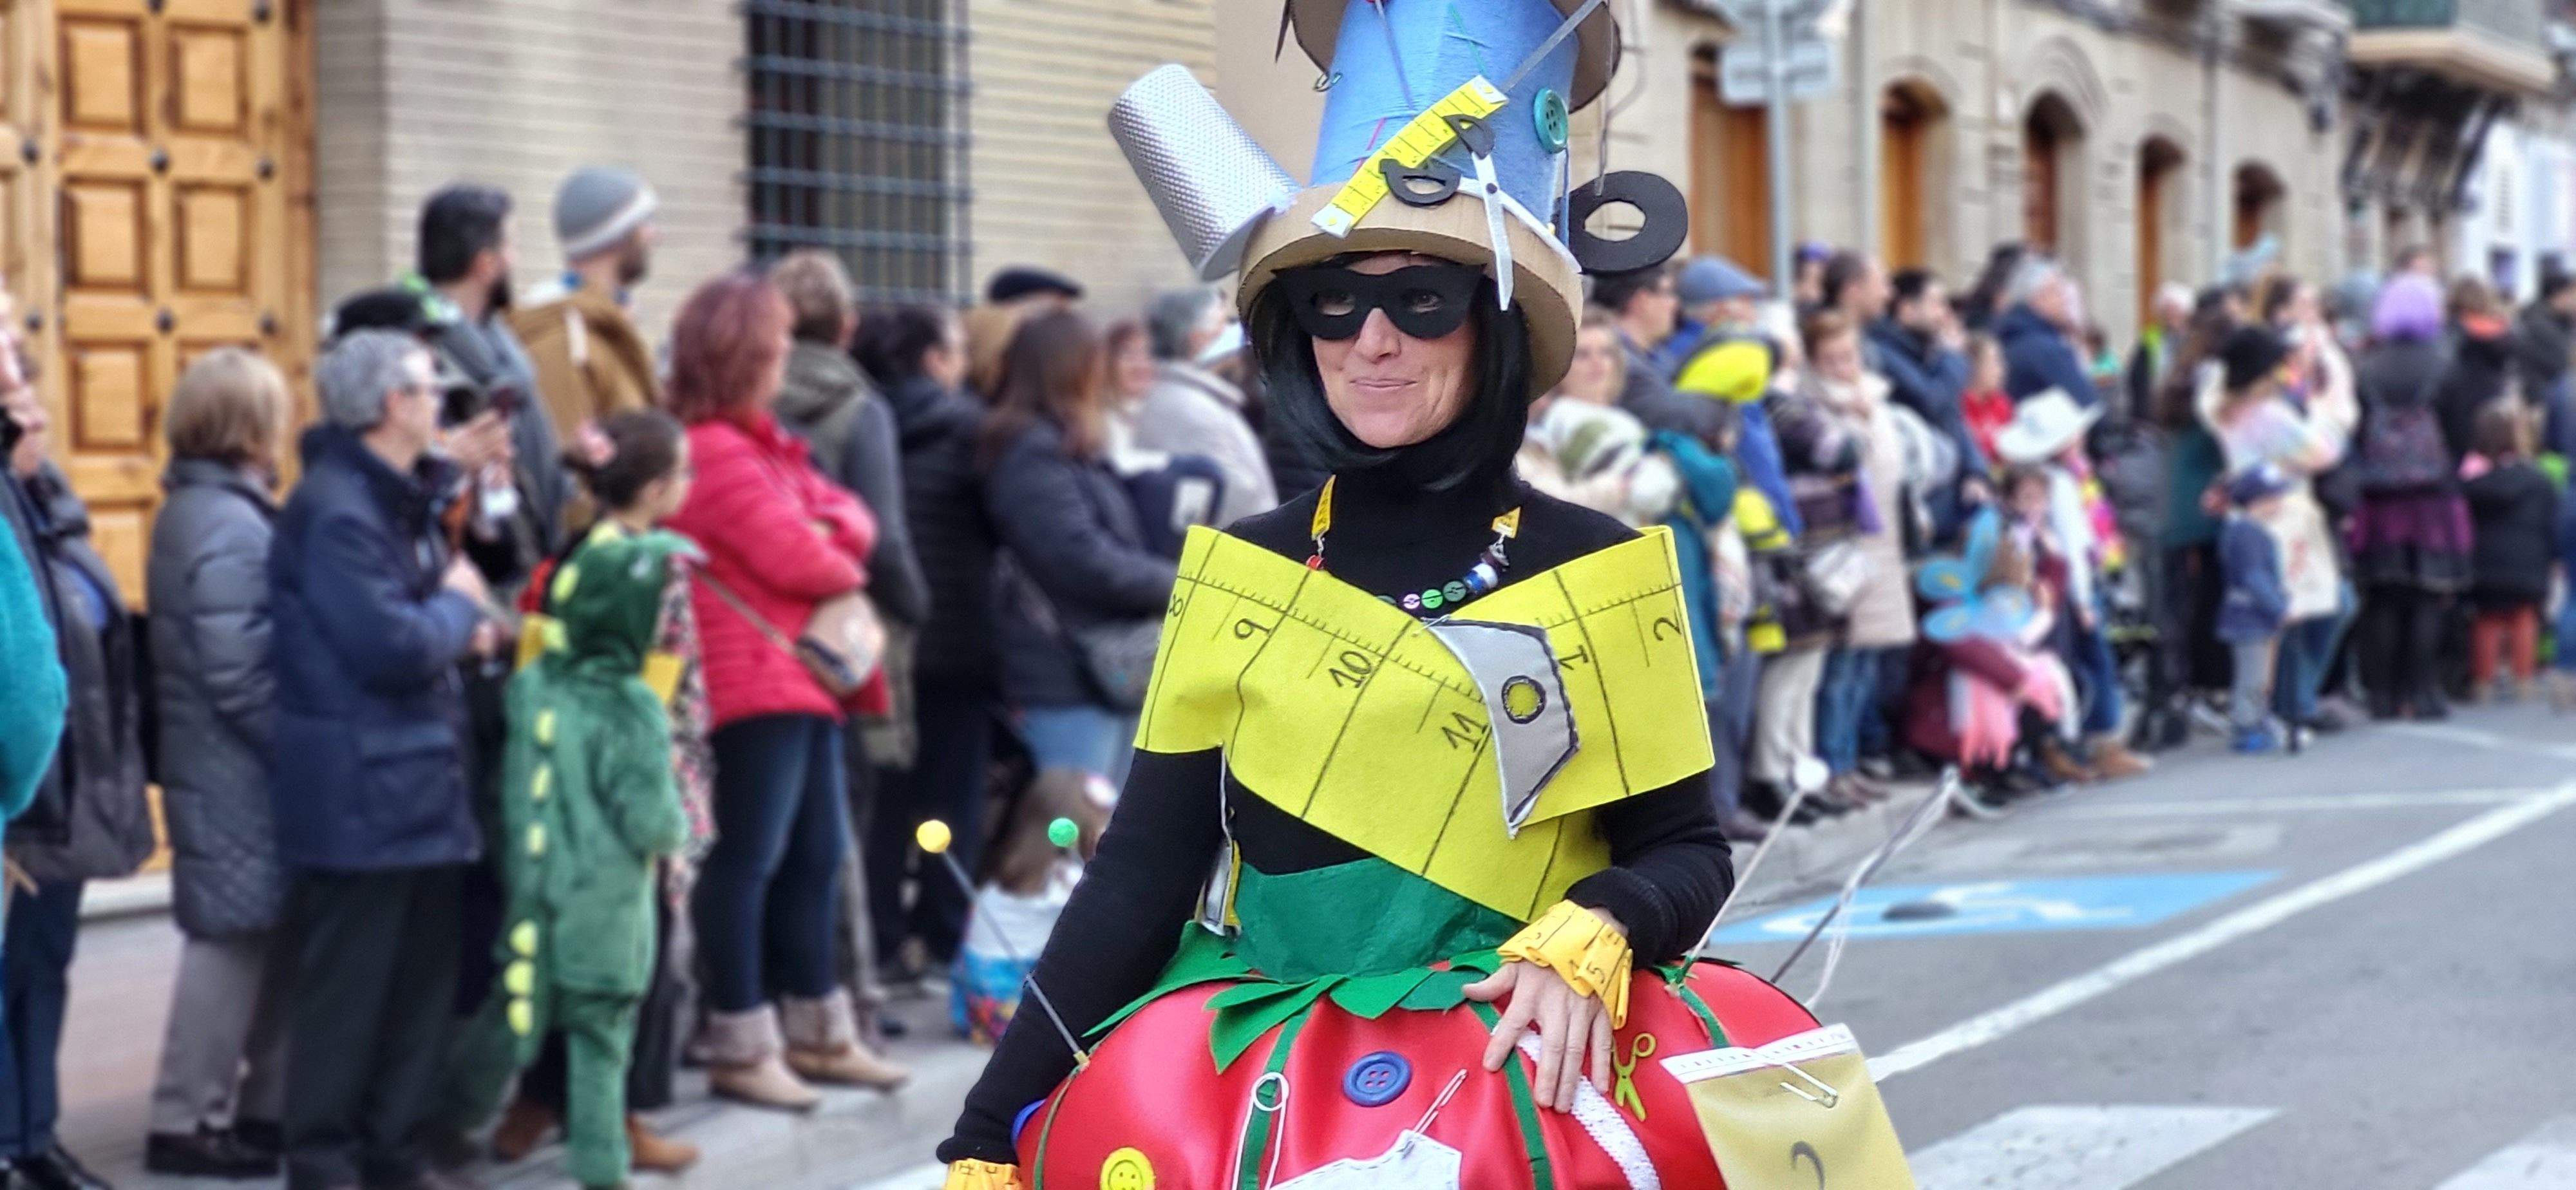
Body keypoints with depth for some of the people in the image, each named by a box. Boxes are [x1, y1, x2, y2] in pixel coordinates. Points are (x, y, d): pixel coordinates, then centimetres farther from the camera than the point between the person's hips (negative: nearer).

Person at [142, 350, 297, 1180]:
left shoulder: (202, 509, 13)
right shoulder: (229, 528, -20)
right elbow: (238, 675, -23)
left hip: (230, 768, 10)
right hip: (238, 773, -10)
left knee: (268, 937, 15)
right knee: (233, 938, -3)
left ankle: (264, 1105, 23)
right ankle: (185, 1122, 4)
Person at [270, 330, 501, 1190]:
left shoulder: (400, 497, 13)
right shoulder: (336, 510, -19)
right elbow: (391, 648, -24)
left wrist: (460, 629, 3)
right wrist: (460, 606, -7)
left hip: (415, 779, 10)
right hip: (358, 789, -10)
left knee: (421, 978, 14)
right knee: (345, 984, -3)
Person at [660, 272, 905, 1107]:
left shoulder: (760, 444, 18)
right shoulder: (714, 453, -15)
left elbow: (846, 518, 16)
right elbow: (794, 559, -17)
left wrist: (835, 530, -7)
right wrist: (846, 568, 3)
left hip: (804, 678, 11)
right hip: (754, 685, -11)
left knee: (817, 854, 14)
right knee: (749, 862, -6)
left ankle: (818, 1032, 22)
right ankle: (740, 1048, -2)